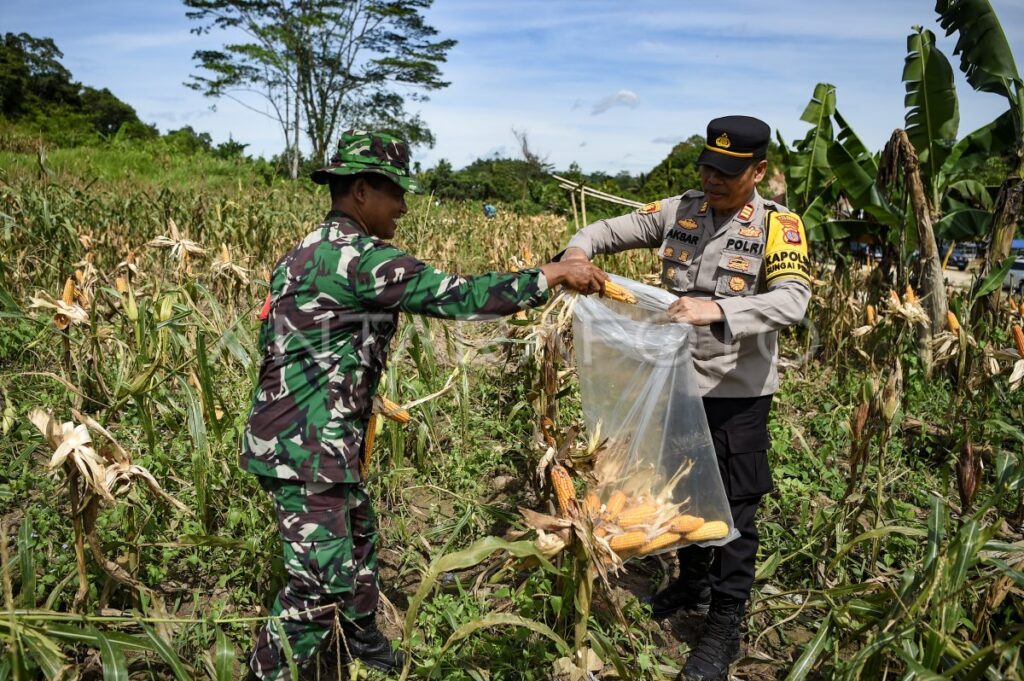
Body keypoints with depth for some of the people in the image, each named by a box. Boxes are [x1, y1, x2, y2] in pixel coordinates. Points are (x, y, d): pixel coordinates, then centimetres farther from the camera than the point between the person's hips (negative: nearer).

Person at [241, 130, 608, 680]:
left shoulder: (309, 252, 13)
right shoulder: (356, 254, -19)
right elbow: (455, 296, -24)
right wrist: (551, 274, -16)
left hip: (305, 438, 11)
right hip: (305, 447, -11)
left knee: (358, 541, 23)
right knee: (322, 582, -4)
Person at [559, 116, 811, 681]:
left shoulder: (778, 226, -11)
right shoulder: (679, 211, 1)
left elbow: (792, 301, -26)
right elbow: (611, 229, 5)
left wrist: (717, 309, -41)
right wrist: (578, 249, -19)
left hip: (737, 392, -5)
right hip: (677, 383, 5)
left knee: (733, 509, 6)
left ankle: (724, 628, 22)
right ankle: (693, 583, 45)